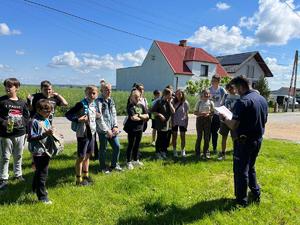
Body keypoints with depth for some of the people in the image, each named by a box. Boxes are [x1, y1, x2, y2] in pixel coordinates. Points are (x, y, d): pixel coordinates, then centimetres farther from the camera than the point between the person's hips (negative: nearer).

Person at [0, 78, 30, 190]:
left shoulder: (22, 102, 5)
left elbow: (27, 117, 9)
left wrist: (21, 122, -6)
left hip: (20, 133, 3)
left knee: (18, 156, 15)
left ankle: (18, 174, 32)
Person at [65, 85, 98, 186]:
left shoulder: (94, 104, 6)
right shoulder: (81, 104, -16)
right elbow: (68, 114, -18)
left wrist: (97, 116, 5)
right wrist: (78, 120, -26)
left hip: (92, 133, 8)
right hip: (83, 133, -7)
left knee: (88, 155, 19)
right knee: (81, 157, 3)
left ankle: (85, 175, 35)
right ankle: (79, 179, 16)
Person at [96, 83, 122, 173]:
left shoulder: (111, 100, 11)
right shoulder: (99, 101, -11)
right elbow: (99, 118, -15)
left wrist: (115, 126, 2)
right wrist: (107, 130, -14)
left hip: (112, 130, 7)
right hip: (103, 131, -7)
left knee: (117, 146, 10)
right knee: (103, 149, 5)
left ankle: (114, 165, 30)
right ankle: (103, 167, 24)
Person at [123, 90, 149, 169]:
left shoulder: (141, 105, 8)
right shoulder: (130, 106, -10)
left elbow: (147, 116, 1)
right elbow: (133, 118, -21)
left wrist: (139, 115, -15)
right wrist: (142, 118, -6)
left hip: (140, 128, 6)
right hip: (132, 129, -6)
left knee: (137, 145, 15)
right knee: (131, 145, 2)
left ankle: (136, 160, 29)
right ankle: (129, 162, 12)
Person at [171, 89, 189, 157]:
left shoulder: (185, 103, -4)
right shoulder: (173, 102, 0)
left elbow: (186, 114, 0)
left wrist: (186, 123, -3)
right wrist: (172, 121, -4)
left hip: (182, 122, -1)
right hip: (174, 122, 1)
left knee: (183, 137, 5)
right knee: (174, 136, 7)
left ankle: (183, 151, 18)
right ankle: (174, 151, 18)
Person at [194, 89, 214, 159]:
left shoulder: (211, 102, 4)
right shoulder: (199, 102, 2)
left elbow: (213, 112, 6)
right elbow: (195, 112, 2)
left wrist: (208, 114, -14)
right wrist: (200, 113, -15)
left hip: (208, 120, 1)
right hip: (200, 119, -1)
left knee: (207, 137, 4)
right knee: (199, 136, 4)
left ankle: (206, 152, 15)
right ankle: (197, 153, 15)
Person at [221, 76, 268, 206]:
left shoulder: (242, 102, -20)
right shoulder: (262, 99, 6)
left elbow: (233, 125, -24)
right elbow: (264, 120, 16)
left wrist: (224, 119, -6)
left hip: (244, 141, -8)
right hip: (258, 140, 8)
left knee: (241, 171, 7)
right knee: (250, 167, 25)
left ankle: (241, 200, 19)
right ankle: (256, 194, 34)